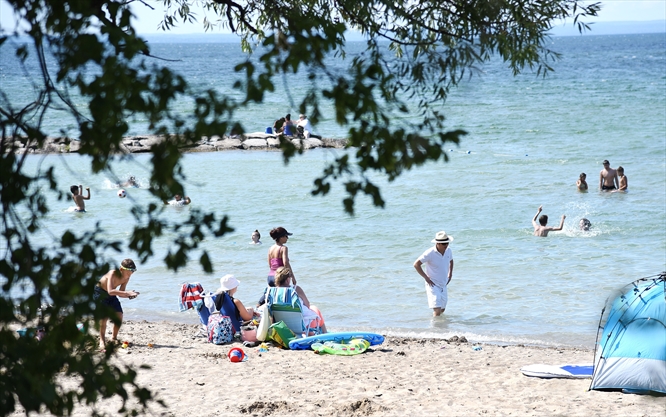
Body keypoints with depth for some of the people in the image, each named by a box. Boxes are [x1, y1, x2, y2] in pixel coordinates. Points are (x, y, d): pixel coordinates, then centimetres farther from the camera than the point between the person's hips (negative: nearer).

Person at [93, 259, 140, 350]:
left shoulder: (126, 278, -13)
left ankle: (114, 338, 15)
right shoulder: (113, 274, -34)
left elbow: (120, 294, -5)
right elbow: (110, 291, -46)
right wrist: (127, 293, -50)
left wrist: (129, 296, -26)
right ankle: (102, 340, -8)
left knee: (119, 315, -4)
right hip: (100, 293, -6)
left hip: (111, 295, 6)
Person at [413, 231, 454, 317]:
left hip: (443, 285, 7)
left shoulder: (448, 250, 0)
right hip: (433, 285, -7)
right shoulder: (430, 253, -20)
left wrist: (450, 274, 11)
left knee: (442, 310, 18)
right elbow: (416, 264, -17)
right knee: (437, 311, -18)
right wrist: (426, 278, -16)